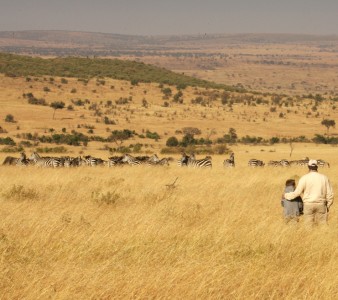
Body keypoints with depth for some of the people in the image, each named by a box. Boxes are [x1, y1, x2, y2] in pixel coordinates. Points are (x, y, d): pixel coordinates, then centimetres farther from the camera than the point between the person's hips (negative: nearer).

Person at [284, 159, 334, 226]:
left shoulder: (304, 178, -5)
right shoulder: (324, 178, 2)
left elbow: (297, 192, -3)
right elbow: (329, 194, 3)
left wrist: (286, 195, 13)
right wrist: (328, 206, 15)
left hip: (308, 205, -1)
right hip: (321, 205, 2)